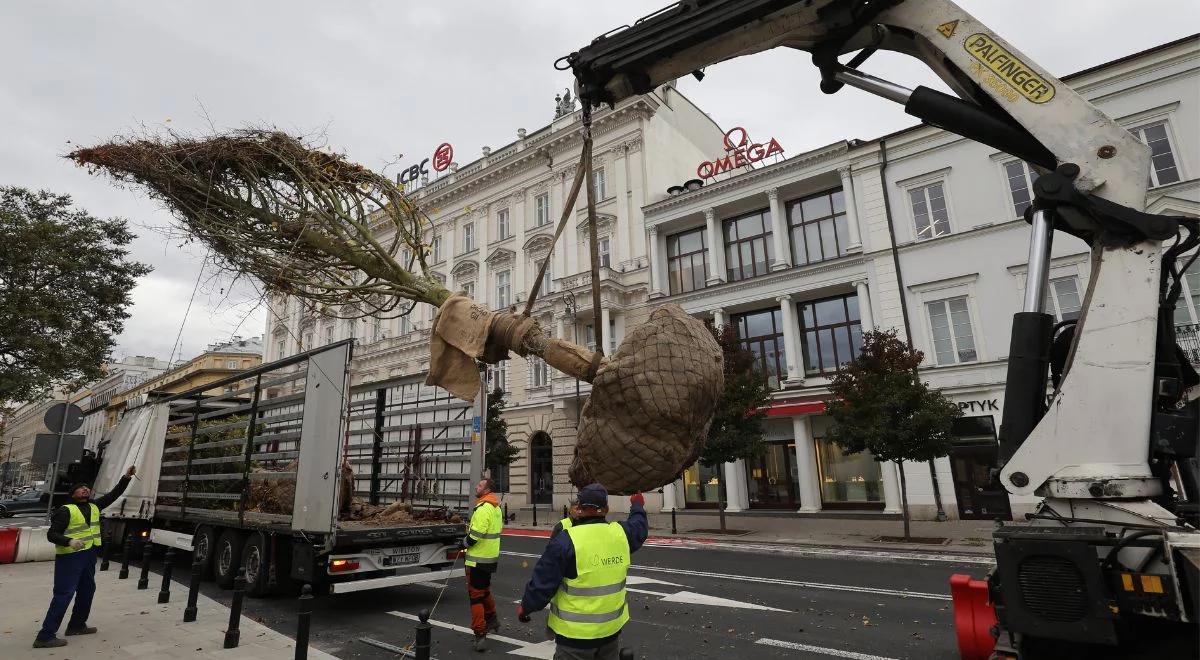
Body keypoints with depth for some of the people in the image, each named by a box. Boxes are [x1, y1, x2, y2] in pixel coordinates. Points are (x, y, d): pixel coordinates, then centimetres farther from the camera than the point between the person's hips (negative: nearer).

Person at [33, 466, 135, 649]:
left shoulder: (94, 506, 10)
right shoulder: (65, 510, -10)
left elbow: (113, 495, 13)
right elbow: (52, 534, -13)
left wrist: (126, 478, 3)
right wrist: (70, 541, -30)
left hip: (89, 556, 8)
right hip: (70, 557, -8)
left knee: (87, 590, 17)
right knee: (64, 594, -10)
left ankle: (77, 625, 30)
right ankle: (45, 636, -5)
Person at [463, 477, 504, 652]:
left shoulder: (483, 509, -21)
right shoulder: (496, 508, 10)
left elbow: (475, 535, -26)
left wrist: (464, 543, -7)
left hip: (478, 559, -9)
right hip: (491, 557, 9)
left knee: (476, 595, -1)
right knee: (485, 590, 26)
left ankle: (480, 635, 0)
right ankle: (492, 620, 42)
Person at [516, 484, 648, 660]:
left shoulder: (566, 541, -22)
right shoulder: (620, 533, -6)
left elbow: (543, 583, -16)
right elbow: (639, 526, 18)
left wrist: (525, 607, 2)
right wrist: (637, 506, 38)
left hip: (575, 633, -5)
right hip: (611, 628, 5)